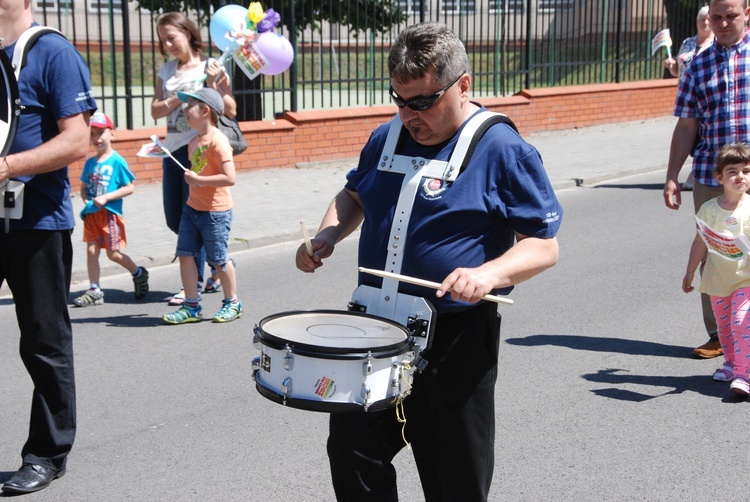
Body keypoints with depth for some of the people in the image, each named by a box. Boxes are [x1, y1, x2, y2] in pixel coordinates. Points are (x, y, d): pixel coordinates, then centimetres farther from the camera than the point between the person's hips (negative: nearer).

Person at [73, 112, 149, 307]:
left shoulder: (117, 161, -8)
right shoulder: (90, 163, 9)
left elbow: (130, 187, -10)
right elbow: (83, 186, 18)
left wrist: (106, 197, -17)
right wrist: (85, 198, -4)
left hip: (110, 213, -5)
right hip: (91, 213, 5)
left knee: (113, 253, -1)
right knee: (91, 250, 3)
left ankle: (139, 274, 24)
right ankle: (94, 291, 10)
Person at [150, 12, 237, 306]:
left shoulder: (211, 67, -3)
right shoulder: (167, 70, 12)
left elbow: (231, 111, -6)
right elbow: (156, 111, 5)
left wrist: (213, 85, -18)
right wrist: (180, 98, -10)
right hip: (174, 149, 7)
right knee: (174, 219, 9)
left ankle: (194, 284, 6)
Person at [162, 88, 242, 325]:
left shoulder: (218, 141, -17)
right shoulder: (194, 141, 10)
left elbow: (230, 178, -25)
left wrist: (198, 180, -21)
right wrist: (189, 177, 6)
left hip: (216, 212, -8)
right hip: (192, 207, 8)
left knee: (218, 259, 3)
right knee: (185, 254, 4)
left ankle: (232, 303, 22)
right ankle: (191, 306, 14)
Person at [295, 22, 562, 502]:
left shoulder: (504, 151, -11)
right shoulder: (387, 138, 7)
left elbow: (544, 246, -12)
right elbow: (354, 195, 24)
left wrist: (489, 273, -31)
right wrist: (328, 235, 4)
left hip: (456, 340, -5)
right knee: (351, 454, 11)